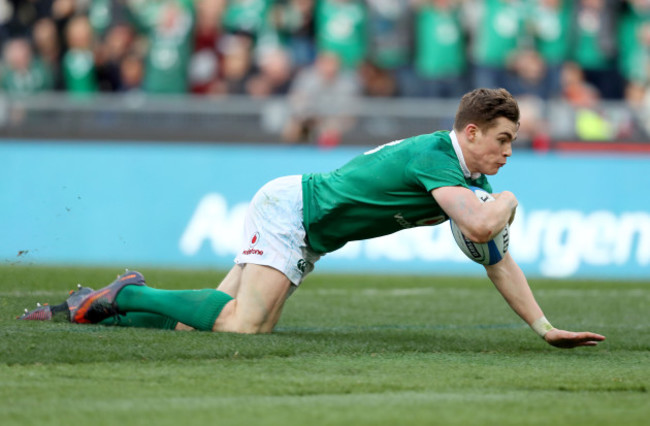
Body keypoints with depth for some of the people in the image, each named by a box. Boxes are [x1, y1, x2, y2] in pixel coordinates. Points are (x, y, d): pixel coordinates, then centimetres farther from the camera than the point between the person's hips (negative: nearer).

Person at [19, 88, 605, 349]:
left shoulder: (471, 180, 9)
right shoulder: (436, 156, -20)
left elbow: (497, 258, 14)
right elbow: (480, 225, -33)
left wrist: (545, 327, 10)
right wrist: (506, 203, -9)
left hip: (307, 241, 9)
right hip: (288, 207, -9)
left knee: (222, 324, -1)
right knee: (241, 325, -25)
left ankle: (89, 309, 5)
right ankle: (126, 295, -8)